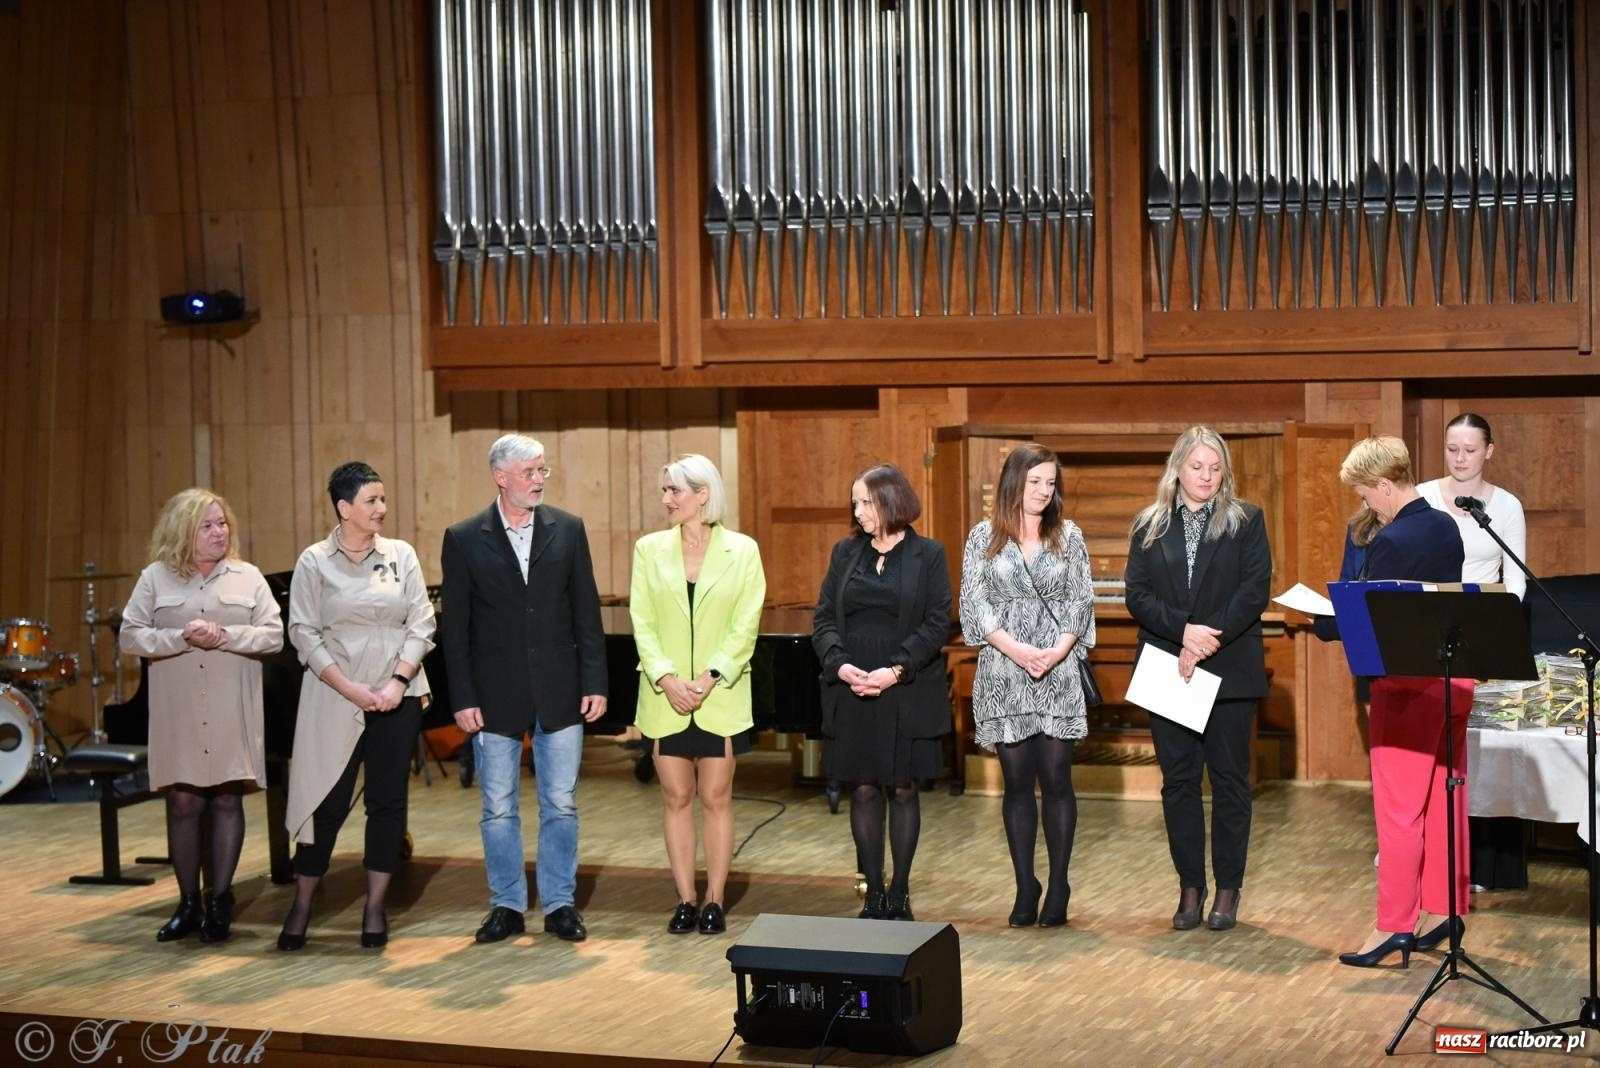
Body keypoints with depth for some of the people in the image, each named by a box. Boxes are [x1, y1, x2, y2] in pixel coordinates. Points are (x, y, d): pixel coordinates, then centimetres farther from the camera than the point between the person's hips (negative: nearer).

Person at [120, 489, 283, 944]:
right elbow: (131, 636, -1)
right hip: (178, 711, 0)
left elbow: (273, 635, -2)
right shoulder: (156, 578, 4)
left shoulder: (248, 577, 5)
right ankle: (189, 902, 15)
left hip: (233, 713, 0)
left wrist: (226, 636, -17)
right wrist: (182, 637, -16)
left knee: (227, 800, 3)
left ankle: (220, 900, 14)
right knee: (182, 802, 3)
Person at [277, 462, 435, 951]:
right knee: (328, 803, 0)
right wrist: (351, 689, -12)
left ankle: (375, 909, 13)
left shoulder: (402, 555, 4)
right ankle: (301, 907, 14)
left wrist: (398, 680, -11)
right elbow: (304, 634, -4)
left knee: (387, 801, 3)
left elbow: (421, 623, 2)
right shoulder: (314, 562, -2)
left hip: (398, 698, 2)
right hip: (335, 701, -2)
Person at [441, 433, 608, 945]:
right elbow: (455, 627, -1)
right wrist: (463, 698, -6)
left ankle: (560, 904, 18)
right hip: (497, 696, -1)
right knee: (499, 808, 7)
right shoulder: (464, 539, -2)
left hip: (560, 691, 1)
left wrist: (594, 683, -2)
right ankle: (507, 905, 19)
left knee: (561, 805, 7)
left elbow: (586, 612, 3)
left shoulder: (568, 530, 2)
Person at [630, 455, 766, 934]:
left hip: (720, 696, -2)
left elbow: (745, 626, -5)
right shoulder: (649, 549, 4)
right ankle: (686, 900, 14)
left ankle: (715, 900, 12)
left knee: (715, 798, 4)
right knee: (676, 797, 6)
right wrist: (667, 678, -14)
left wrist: (711, 677, -16)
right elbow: (642, 622, -1)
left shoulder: (742, 551, -1)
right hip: (664, 696, 2)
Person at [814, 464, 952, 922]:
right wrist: (841, 665, -13)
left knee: (903, 789, 5)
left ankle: (899, 895, 14)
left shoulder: (928, 555, -1)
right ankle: (873, 895, 14)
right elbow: (824, 619, 5)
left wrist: (895, 670, -18)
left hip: (907, 693, -3)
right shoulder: (845, 552, 8)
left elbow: (937, 624, -7)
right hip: (851, 693, 3)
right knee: (864, 790, 6)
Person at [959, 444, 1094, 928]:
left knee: (1056, 779, 0)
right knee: (1017, 782, 4)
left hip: (1058, 674, 0)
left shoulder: (1068, 536, 8)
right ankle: (1025, 887, 11)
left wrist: (1060, 650, -11)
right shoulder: (984, 537, 5)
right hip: (1003, 672, 0)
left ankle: (1058, 887, 8)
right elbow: (975, 603, -1)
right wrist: (1016, 649, -13)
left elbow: (1081, 602, 5)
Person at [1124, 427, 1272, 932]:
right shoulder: (1149, 526, 9)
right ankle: (1190, 888, 12)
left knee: (1229, 779, 3)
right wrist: (1183, 630, -15)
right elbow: (1137, 594, 1)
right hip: (1168, 671, 2)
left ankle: (1228, 890, 11)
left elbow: (1255, 590, -6)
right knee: (1178, 780, 4)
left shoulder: (1246, 521, 4)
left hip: (1230, 671, -2)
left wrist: (1208, 641, -15)